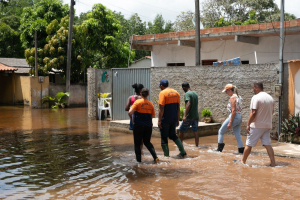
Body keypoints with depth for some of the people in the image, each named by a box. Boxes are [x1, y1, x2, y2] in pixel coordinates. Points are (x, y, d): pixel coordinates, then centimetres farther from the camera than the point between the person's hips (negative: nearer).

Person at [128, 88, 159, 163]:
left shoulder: (137, 102, -10)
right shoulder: (150, 104, 4)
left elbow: (130, 112, -17)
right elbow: (153, 116, 9)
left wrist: (131, 108, 3)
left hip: (139, 126, -4)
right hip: (148, 126, 4)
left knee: (137, 143, 8)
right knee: (147, 142, 18)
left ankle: (138, 159, 10)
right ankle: (155, 157, 5)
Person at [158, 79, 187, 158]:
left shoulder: (162, 93, -12)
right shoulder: (176, 93, 9)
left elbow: (161, 108, -18)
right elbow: (178, 108, 11)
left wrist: (159, 120, -16)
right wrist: (177, 119, 17)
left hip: (165, 119, -7)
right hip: (174, 119, 7)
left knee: (164, 137, 6)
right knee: (173, 135, 19)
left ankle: (166, 155, 9)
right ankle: (183, 152, 9)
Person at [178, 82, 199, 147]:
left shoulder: (187, 94, -12)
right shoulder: (195, 94, 14)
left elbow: (188, 104, -26)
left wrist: (184, 115, -32)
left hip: (189, 116, -7)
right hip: (196, 116, 7)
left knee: (181, 130, 6)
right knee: (195, 131, 8)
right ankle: (197, 145, 7)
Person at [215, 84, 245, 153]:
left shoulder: (232, 97, -14)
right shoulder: (238, 97, 14)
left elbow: (233, 111, -20)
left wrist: (230, 122, -21)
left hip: (234, 117, -9)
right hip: (239, 117, 9)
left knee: (221, 131, 5)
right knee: (237, 135, 9)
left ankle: (220, 148, 9)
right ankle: (241, 150, 7)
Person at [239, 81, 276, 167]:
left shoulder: (256, 97, -14)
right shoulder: (270, 98, 9)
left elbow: (253, 113, -19)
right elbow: (272, 111, 18)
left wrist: (248, 124, -14)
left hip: (257, 126, -7)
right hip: (267, 125, 7)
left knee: (249, 144, 5)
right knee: (267, 144, 7)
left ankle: (243, 161, 16)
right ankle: (273, 162, 1)